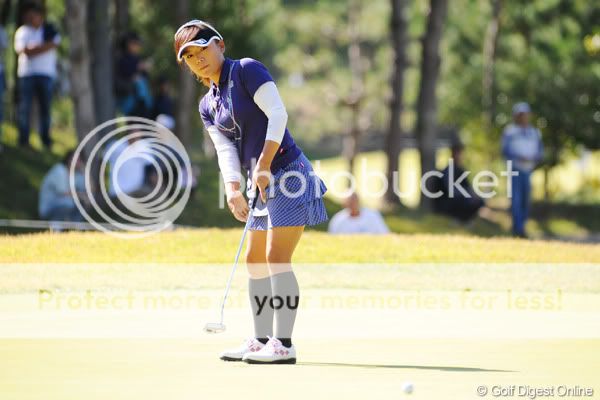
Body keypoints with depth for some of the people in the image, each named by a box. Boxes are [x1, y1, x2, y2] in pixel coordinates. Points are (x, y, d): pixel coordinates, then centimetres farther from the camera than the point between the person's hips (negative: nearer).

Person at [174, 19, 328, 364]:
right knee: (255, 261, 10)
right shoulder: (208, 106, 14)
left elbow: (278, 114, -17)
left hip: (286, 172, -9)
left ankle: (284, 345, -13)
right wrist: (233, 188, -15)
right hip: (263, 183, 9)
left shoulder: (246, 70, -7)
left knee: (276, 258, -13)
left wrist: (264, 165, -22)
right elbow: (226, 149, 3)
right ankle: (261, 341, 18)